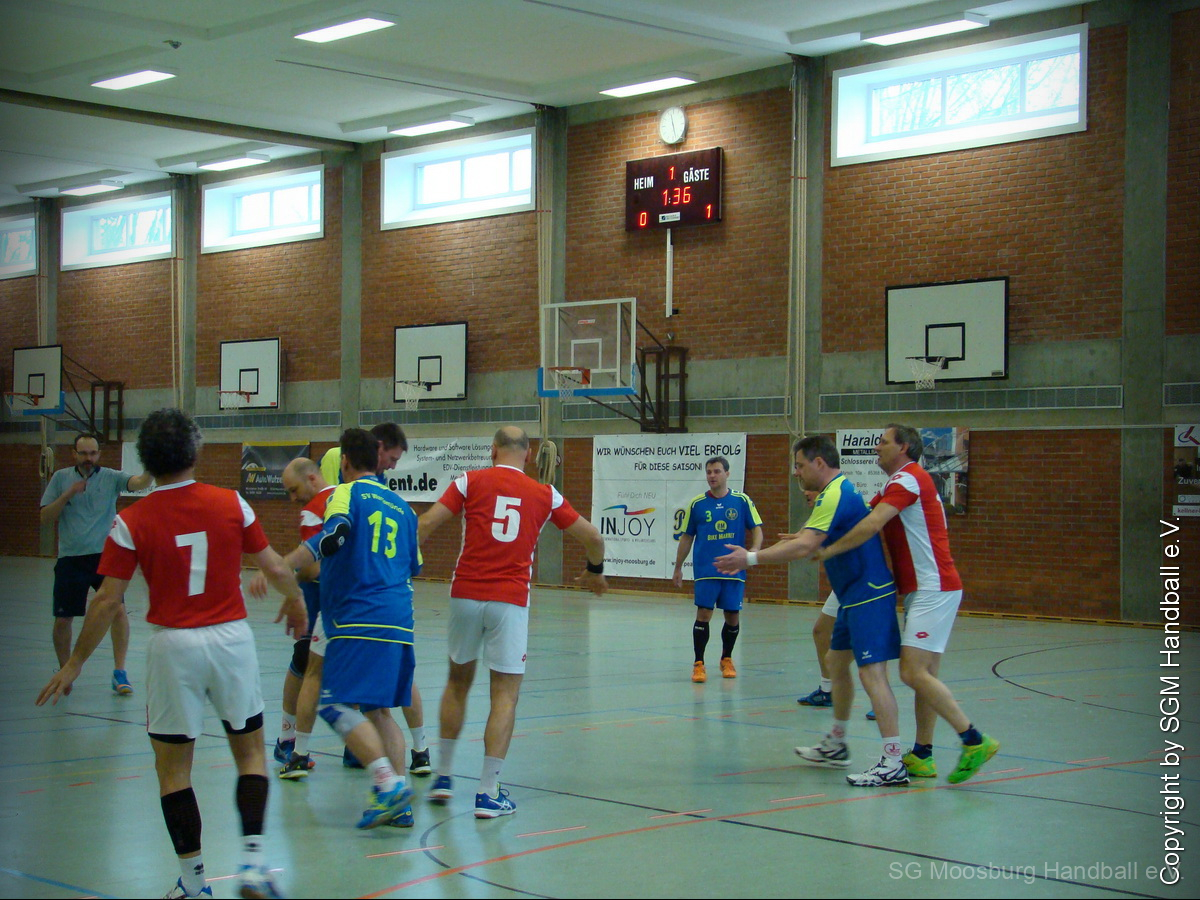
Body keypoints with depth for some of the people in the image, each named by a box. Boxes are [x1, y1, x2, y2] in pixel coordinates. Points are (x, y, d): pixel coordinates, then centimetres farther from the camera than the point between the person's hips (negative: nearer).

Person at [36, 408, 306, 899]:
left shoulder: (131, 522, -7)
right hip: (231, 638, 1)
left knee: (173, 766, 12)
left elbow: (107, 601, -6)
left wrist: (74, 664, 4)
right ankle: (253, 860, 4)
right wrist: (294, 602, 23)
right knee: (250, 753, 16)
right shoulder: (231, 503, -4)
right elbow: (276, 568, 2)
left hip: (173, 644, -1)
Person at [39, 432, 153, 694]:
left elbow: (138, 482, -19)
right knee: (63, 619, 5)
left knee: (118, 609, -15)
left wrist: (150, 471, -42)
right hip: (70, 559, 1)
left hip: (103, 557, -1)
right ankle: (64, 672, 27)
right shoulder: (60, 478, 5)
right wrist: (68, 494, -13)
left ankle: (119, 673, -6)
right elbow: (45, 518, 1)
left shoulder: (111, 477, 0)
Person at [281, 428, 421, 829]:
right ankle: (398, 804, 5)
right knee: (378, 709, 11)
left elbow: (335, 534, -20)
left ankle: (389, 784, -22)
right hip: (398, 621, 7)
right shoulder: (400, 505, 20)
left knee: (338, 705, -10)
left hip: (359, 620, -7)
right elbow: (413, 566, 25)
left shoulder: (347, 493, 1)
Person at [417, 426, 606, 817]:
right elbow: (592, 536, 13)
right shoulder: (545, 495, 8)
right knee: (505, 693, 3)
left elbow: (426, 524, -5)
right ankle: (488, 792, -2)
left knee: (458, 680, 19)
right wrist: (595, 571, 31)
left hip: (466, 594, 1)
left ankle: (443, 776, 23)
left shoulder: (471, 481, 4)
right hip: (510, 601, -1)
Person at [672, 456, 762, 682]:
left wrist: (752, 552, -15)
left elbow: (756, 530, 3)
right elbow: (686, 537, 10)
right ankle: (698, 664, -1)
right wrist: (678, 568, 11)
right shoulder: (697, 504, 3)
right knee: (703, 614, -8)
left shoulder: (742, 501, 1)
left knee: (733, 616, 7)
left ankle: (727, 659, 26)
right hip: (705, 570, -1)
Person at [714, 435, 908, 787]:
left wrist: (750, 558, -22)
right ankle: (835, 746, 33)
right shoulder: (840, 489, 16)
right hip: (855, 596, 11)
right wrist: (750, 558, 17)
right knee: (836, 662, 19)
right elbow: (804, 541, 21)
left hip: (867, 595, -11)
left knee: (872, 673, -13)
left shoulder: (835, 495, -18)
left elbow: (803, 547, -27)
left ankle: (893, 763, -14)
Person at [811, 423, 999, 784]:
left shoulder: (908, 478, -11)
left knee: (913, 672, -14)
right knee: (925, 673, 10)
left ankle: (974, 741, -10)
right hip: (924, 590, 10)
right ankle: (922, 756, 13)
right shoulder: (903, 483, 21)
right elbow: (862, 516, 18)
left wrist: (828, 551, -13)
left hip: (933, 589, -10)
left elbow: (870, 526, -21)